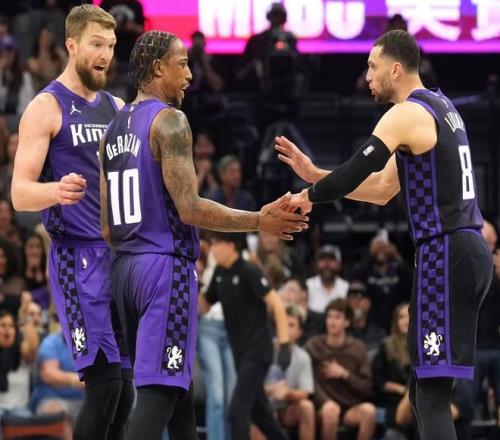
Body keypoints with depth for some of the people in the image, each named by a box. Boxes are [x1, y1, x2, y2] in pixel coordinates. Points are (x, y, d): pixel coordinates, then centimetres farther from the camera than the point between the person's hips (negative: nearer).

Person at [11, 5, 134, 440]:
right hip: (78, 256, -7)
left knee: (124, 382, 5)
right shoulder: (46, 107, -5)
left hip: (122, 253, 7)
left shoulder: (117, 108, 15)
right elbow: (20, 194, -11)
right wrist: (57, 191, -33)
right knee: (105, 380, -15)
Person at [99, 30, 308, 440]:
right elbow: (190, 208, -18)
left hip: (125, 267, 9)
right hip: (166, 266, -9)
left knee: (177, 386, 16)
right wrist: (259, 221, -13)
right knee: (159, 391, -11)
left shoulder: (113, 130, 15)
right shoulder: (169, 121, -11)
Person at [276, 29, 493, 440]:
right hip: (469, 248, 10)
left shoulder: (406, 115, -11)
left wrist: (310, 196, 1)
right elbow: (383, 189, 23)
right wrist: (314, 173, 19)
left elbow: (355, 173, -19)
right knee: (426, 389, 14)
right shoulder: (440, 106, 19)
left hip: (446, 253, -10)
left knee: (431, 393, -12)